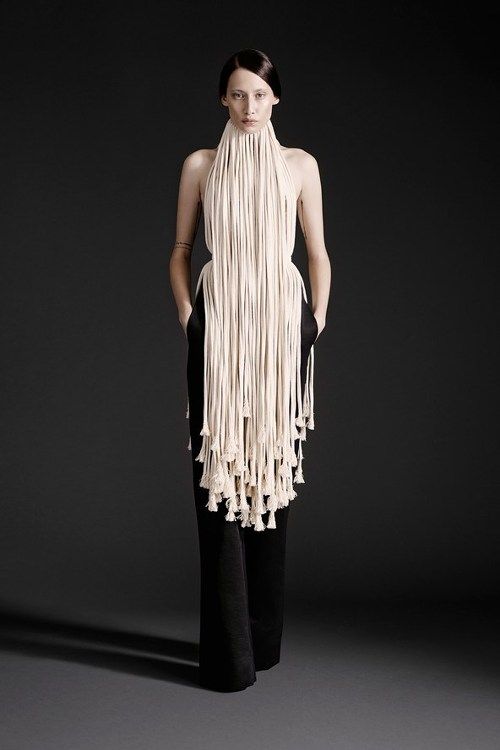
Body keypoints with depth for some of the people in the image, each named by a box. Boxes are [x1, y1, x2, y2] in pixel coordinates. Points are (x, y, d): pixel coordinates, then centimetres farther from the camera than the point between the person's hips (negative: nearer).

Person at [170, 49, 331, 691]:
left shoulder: (300, 164, 10)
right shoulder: (200, 165, 10)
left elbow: (318, 253, 11)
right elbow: (180, 250, 12)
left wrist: (317, 320, 3)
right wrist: (188, 317, 1)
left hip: (281, 324, 1)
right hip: (218, 325, 0)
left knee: (272, 476, 4)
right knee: (219, 479, -5)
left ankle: (264, 638, 17)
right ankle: (229, 654, 3)